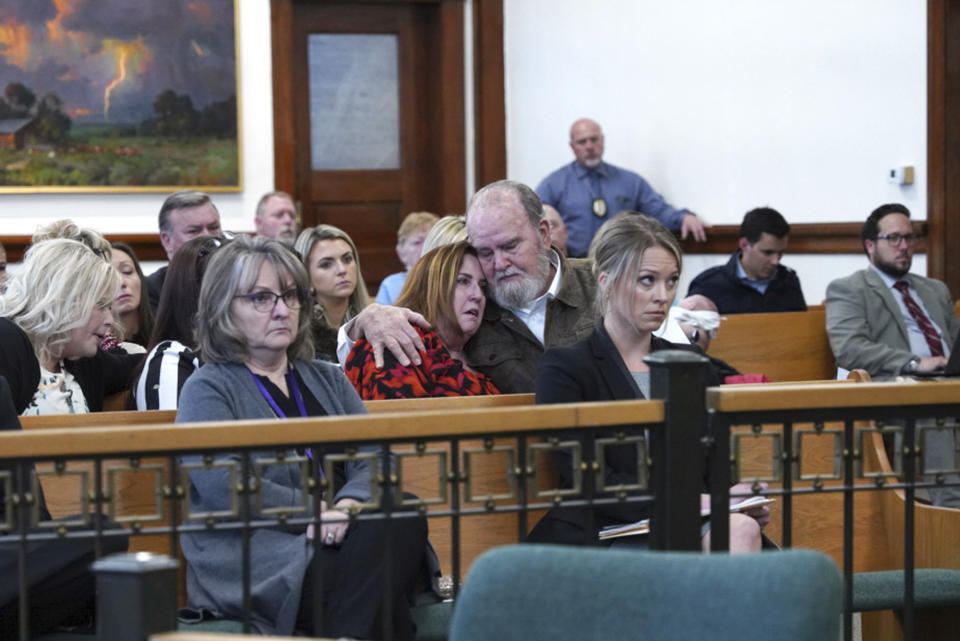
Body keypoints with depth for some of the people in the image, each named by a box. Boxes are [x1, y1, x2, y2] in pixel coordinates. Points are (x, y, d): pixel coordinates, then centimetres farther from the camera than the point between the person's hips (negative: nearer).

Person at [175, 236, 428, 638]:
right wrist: (318, 511, -14)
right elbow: (223, 488, -10)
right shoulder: (207, 389, 6)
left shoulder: (327, 379, 25)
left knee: (402, 518, -29)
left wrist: (350, 503, -13)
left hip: (332, 544, 6)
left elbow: (373, 456, 10)